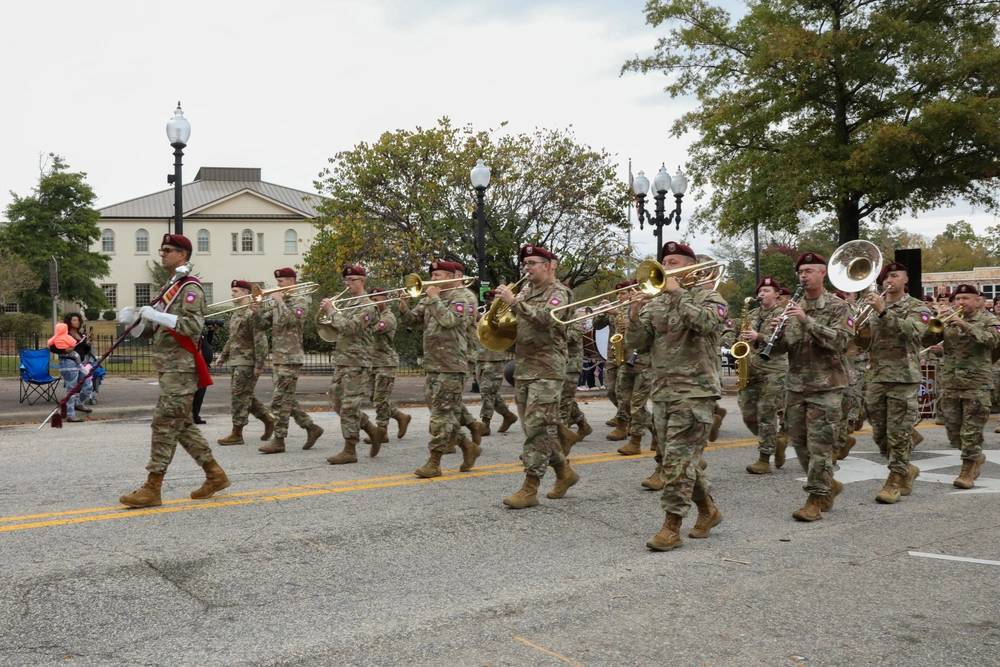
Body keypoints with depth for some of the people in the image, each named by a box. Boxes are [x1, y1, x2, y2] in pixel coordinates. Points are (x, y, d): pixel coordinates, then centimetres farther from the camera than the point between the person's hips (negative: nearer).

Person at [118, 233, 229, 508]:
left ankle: (152, 489, -6)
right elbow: (154, 328, 20)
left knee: (165, 424, -9)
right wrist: (134, 318, 1)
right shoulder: (170, 287, 20)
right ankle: (215, 474, 20)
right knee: (182, 424, 12)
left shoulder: (191, 288, -9)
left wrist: (158, 315, -25)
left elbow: (194, 326, -21)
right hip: (169, 367, 10)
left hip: (181, 367, -10)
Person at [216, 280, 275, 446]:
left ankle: (237, 434, -1)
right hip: (236, 362, 10)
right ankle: (268, 420, 25)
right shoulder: (237, 314, 18)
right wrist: (223, 356, 22)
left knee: (240, 396, -6)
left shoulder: (253, 313, -13)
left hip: (247, 363, -9)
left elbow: (260, 340, -18)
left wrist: (259, 364, -21)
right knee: (246, 396, 13)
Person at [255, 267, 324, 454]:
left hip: (290, 358, -8)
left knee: (280, 400, -8)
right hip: (277, 357, 8)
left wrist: (279, 300, -14)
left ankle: (279, 440, -3)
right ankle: (311, 427, 20)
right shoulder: (277, 303, 16)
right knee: (286, 399, 11)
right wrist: (256, 312, -6)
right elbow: (262, 324, 12)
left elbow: (290, 319, -23)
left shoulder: (300, 300, -5)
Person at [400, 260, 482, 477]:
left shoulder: (463, 297, -6)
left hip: (451, 365, -8)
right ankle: (468, 446, 27)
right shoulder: (429, 299, 16)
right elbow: (411, 320, 12)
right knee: (440, 413, 12)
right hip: (431, 365, 8)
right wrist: (404, 308, -8)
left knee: (441, 413, -7)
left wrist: (434, 298, -13)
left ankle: (434, 463, -4)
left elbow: (449, 320, -21)